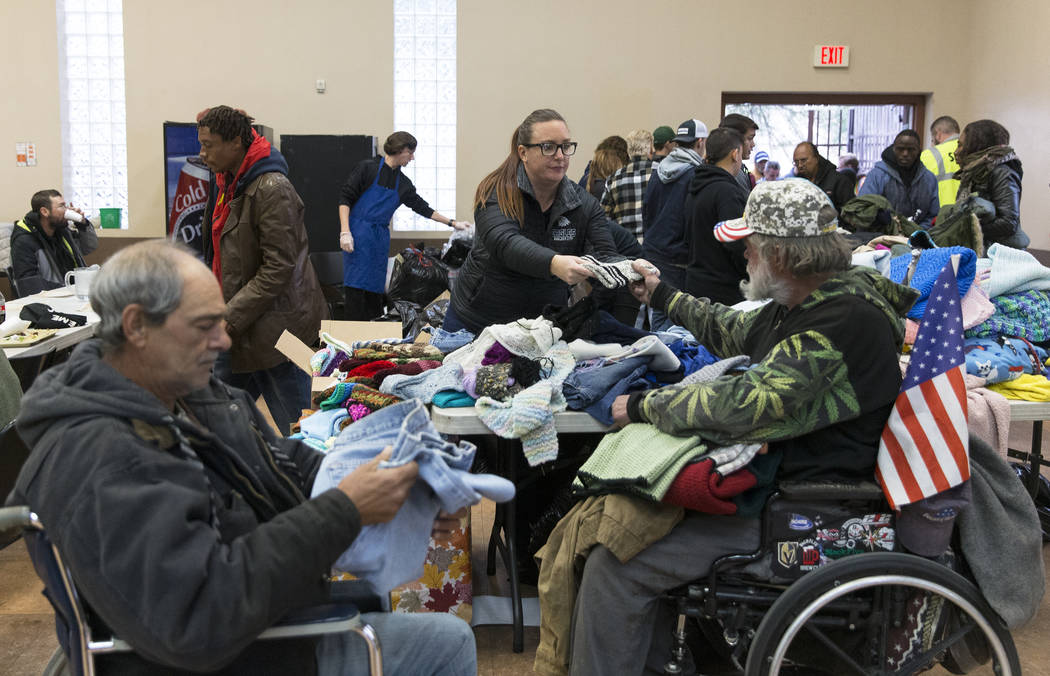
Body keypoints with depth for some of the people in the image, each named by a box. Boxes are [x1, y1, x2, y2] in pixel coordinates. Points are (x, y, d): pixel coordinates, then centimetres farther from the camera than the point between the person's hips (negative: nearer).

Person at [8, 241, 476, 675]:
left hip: (280, 631, 9)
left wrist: (400, 494, -8)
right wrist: (344, 512, -32)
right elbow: (196, 620, -35)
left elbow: (290, 464, 9)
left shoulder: (193, 393, 0)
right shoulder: (97, 462, -29)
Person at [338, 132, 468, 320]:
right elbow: (345, 198, -6)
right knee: (356, 288, -10)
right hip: (359, 235, -6)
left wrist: (452, 223, 14)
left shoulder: (403, 183, 12)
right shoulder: (367, 168, -5)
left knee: (375, 289, 5)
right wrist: (345, 232, -16)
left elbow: (422, 207, 17)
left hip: (381, 239, 6)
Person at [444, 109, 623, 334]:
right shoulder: (496, 192, -14)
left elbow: (605, 255, -13)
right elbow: (504, 243, -32)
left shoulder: (585, 204, -3)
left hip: (545, 328, 3)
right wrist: (554, 263, -51)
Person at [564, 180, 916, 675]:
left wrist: (642, 406, -16)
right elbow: (732, 332, 28)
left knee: (613, 565, -16)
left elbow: (743, 407, -28)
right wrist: (662, 295, 34)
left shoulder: (844, 323, -24)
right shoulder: (804, 303, 8)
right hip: (770, 470, 10)